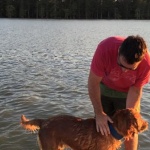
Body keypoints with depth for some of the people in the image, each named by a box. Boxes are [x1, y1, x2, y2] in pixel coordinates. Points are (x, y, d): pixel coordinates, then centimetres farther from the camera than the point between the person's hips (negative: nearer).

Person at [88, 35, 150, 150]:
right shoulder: (105, 48, -38)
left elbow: (135, 90, -19)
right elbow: (93, 83, -28)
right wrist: (99, 114, -27)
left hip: (127, 91, 0)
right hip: (105, 88, 0)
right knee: (103, 128, 6)